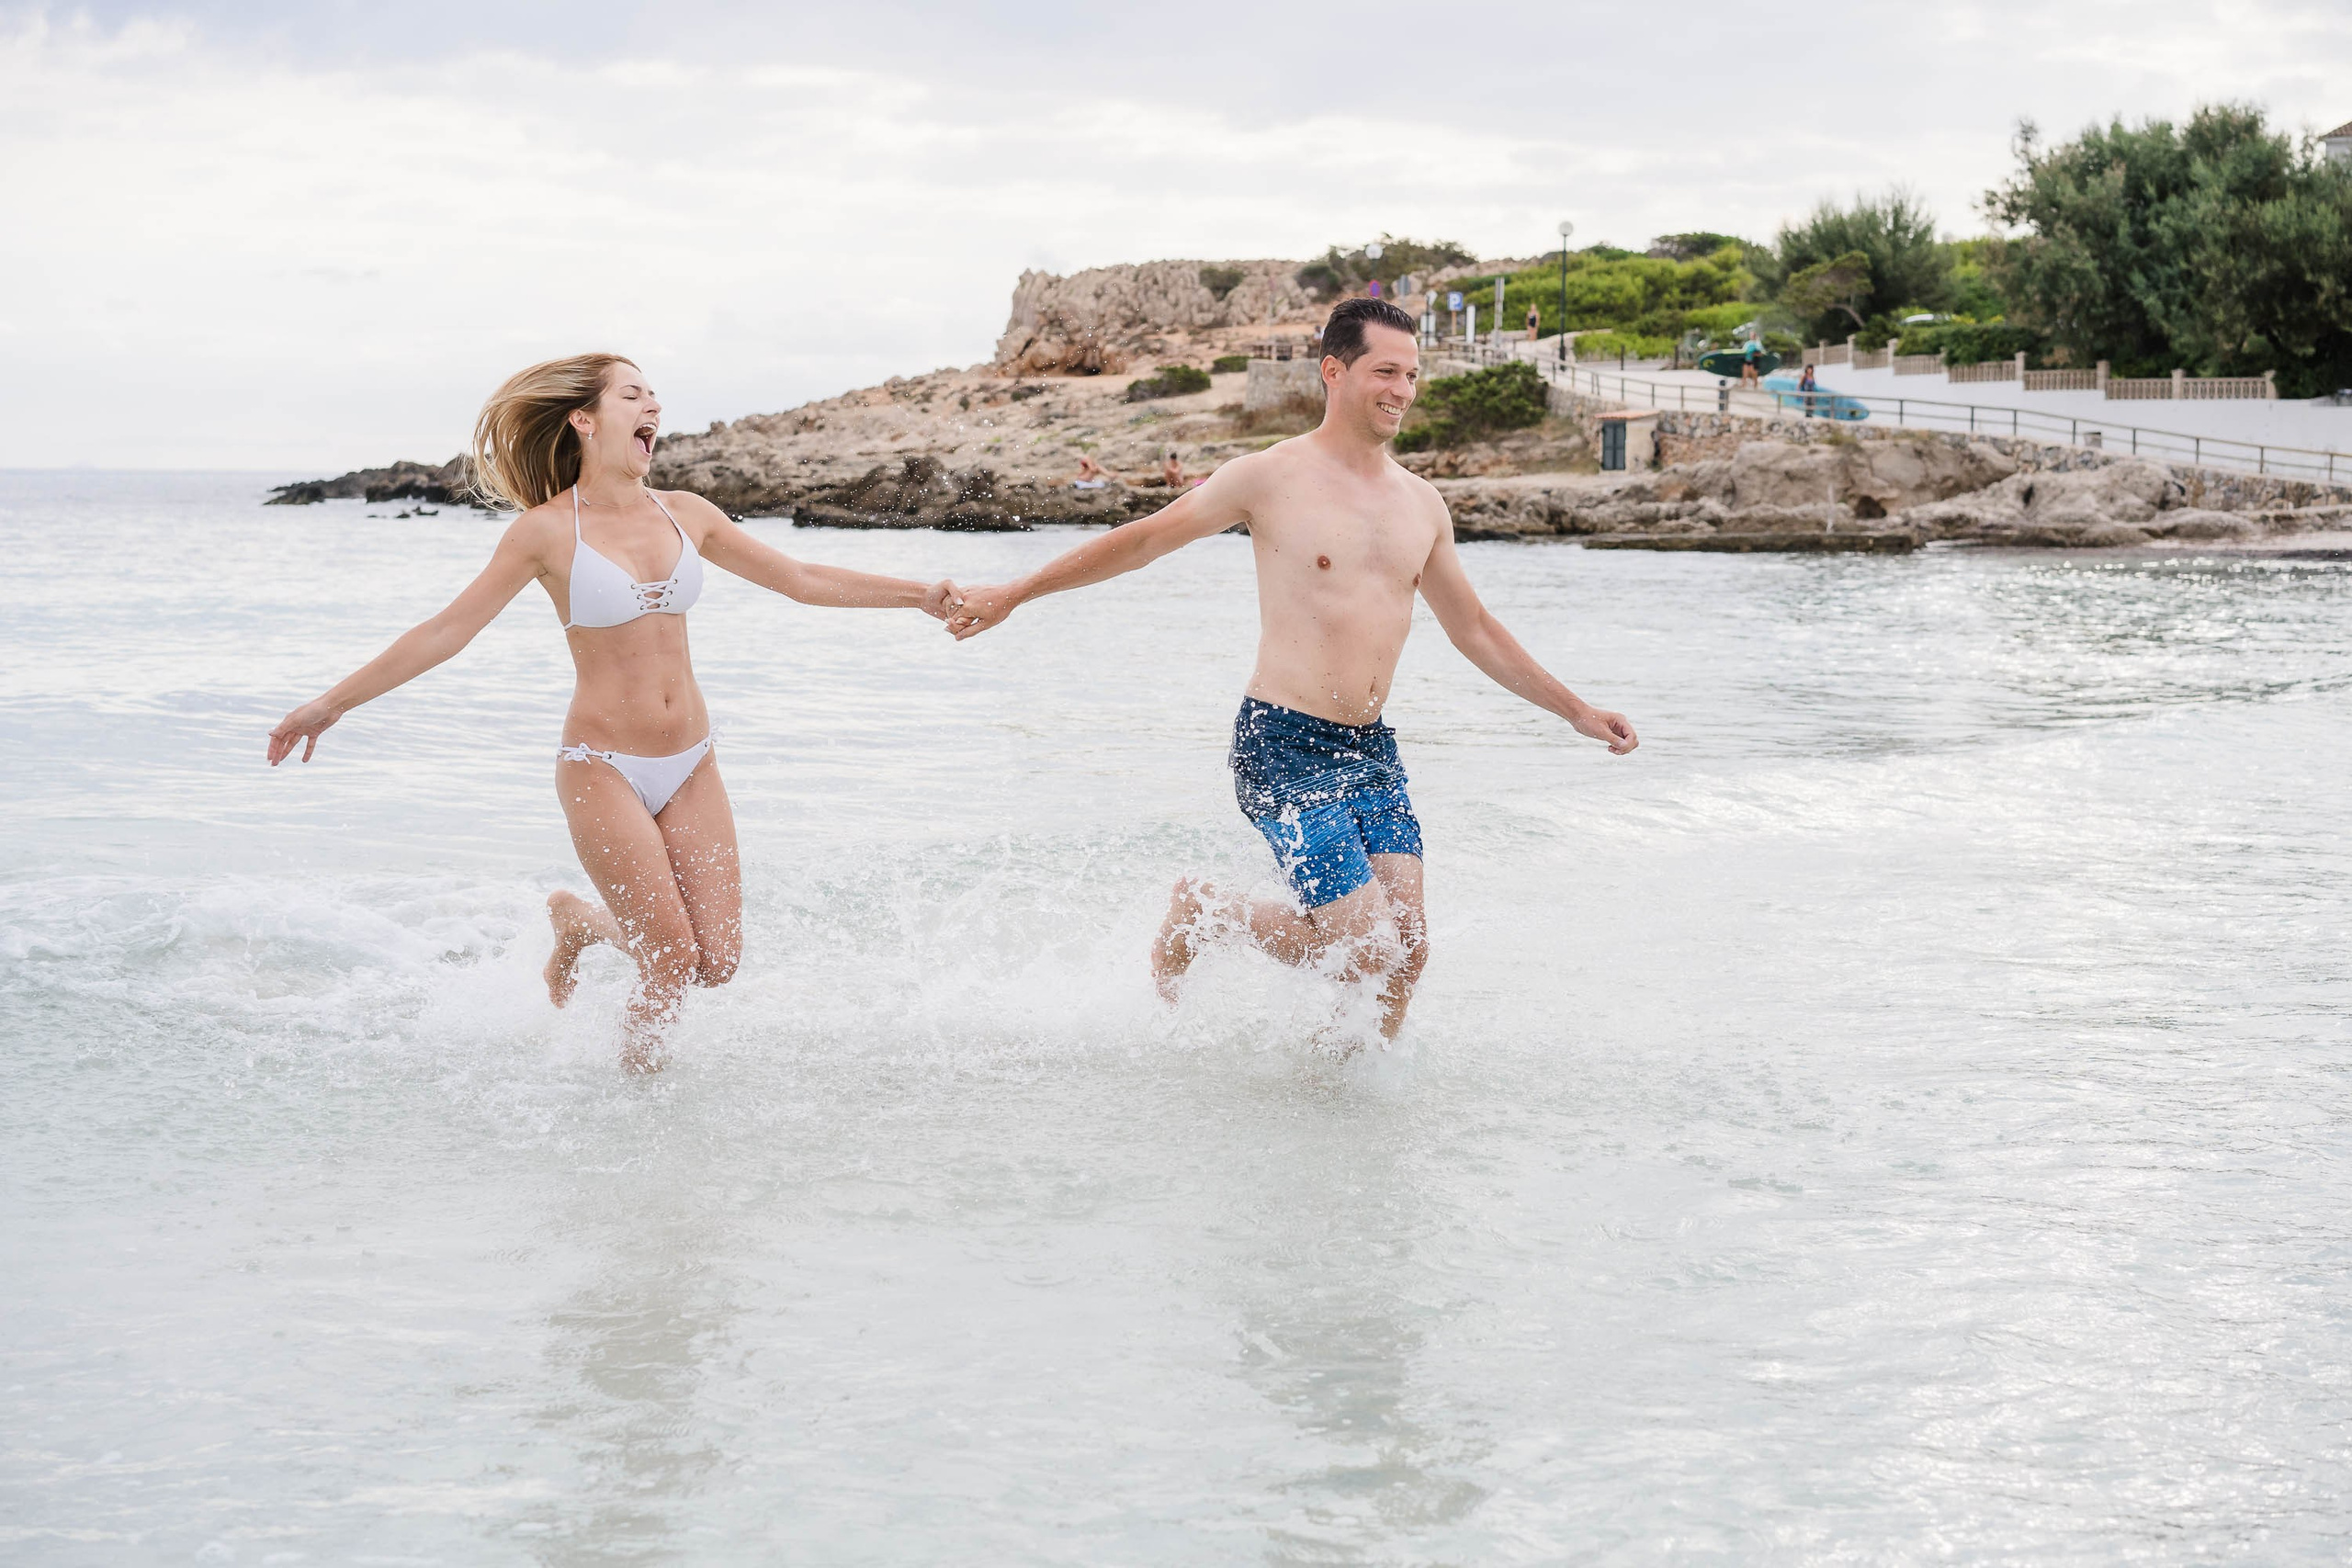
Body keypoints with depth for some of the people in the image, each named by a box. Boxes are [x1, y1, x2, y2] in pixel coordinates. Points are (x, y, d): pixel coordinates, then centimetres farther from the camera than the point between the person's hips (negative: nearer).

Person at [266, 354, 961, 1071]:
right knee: (673, 961, -9)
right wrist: (332, 702, -7)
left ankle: (583, 922, 30)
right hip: (603, 769, -5)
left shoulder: (685, 514, 5)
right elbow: (448, 629, -5)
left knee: (717, 960, 1)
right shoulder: (547, 532, -7)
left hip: (690, 765, 5)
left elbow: (804, 580, 12)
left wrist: (920, 594, 9)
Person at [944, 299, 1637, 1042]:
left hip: (1372, 751, 6)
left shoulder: (1422, 504, 12)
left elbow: (1475, 631, 22)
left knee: (1407, 953, -6)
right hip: (1284, 748, -6)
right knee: (1370, 952, -12)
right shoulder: (1272, 477, -5)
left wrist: (1576, 710, 21)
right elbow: (1141, 541, 3)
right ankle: (1206, 911, 12)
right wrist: (1010, 595, 5)